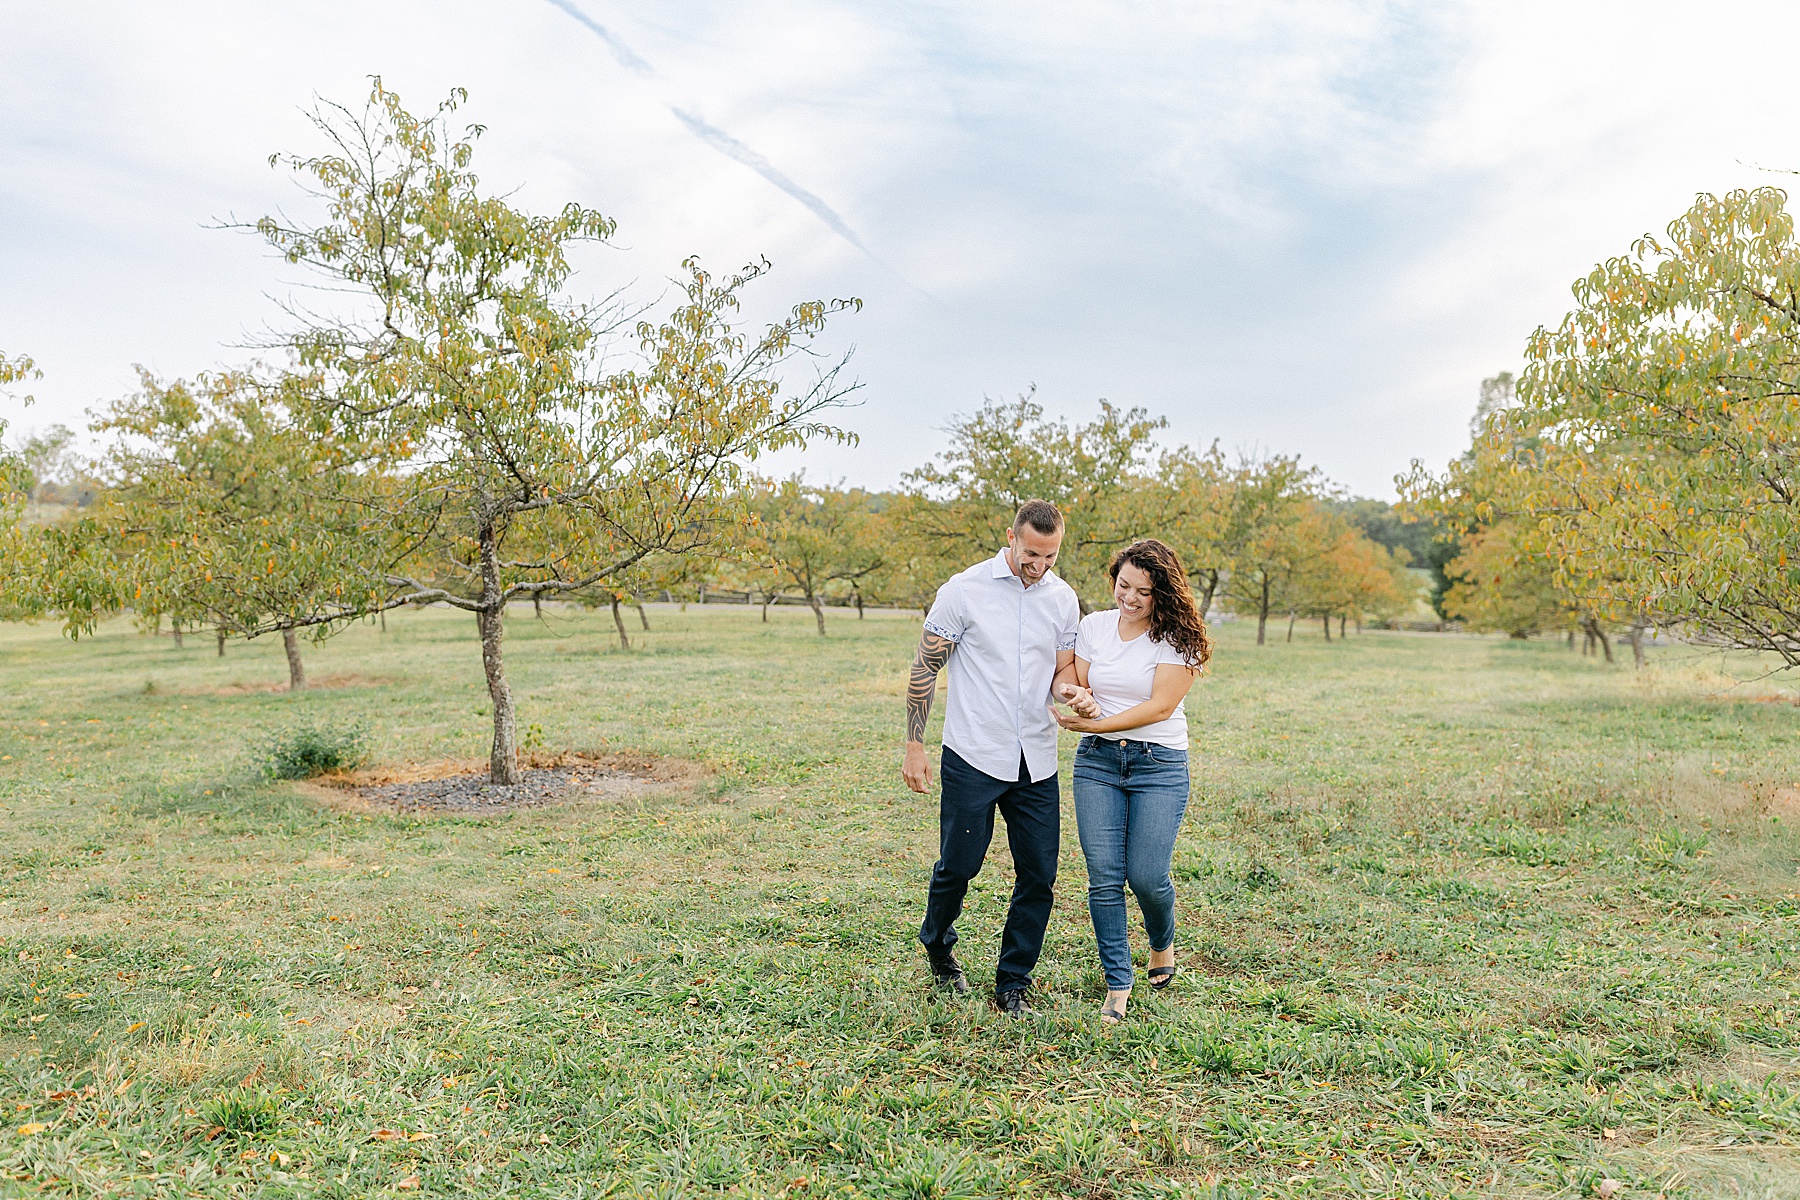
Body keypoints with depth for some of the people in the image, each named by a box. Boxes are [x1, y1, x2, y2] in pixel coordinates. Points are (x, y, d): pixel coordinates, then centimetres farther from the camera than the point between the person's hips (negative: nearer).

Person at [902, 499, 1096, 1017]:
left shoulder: (1063, 598, 6)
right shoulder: (965, 590, -7)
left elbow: (1062, 667, 14)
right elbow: (925, 669, -3)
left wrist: (1073, 690, -11)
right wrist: (913, 746, -6)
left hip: (1036, 761, 4)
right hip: (973, 756, -4)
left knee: (1039, 874, 5)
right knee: (959, 864, 5)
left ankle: (1013, 983, 21)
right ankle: (937, 941, 36)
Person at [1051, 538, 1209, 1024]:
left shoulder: (1177, 638, -7)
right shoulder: (1093, 626, 6)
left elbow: (1160, 707, -14)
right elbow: (1076, 685, 8)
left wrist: (1093, 725, -18)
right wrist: (1077, 698, -16)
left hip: (1159, 765, -3)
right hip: (1097, 762, 3)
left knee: (1147, 876, -5)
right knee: (1104, 876, -3)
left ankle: (1163, 944, 30)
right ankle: (1118, 984, 12)